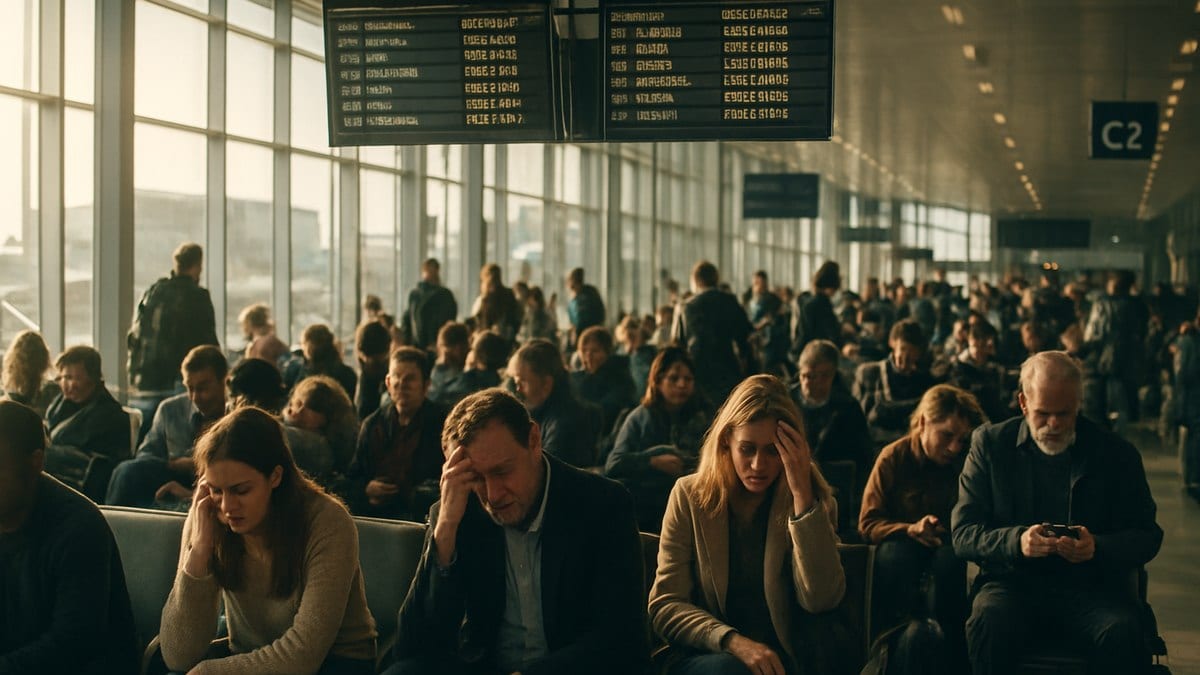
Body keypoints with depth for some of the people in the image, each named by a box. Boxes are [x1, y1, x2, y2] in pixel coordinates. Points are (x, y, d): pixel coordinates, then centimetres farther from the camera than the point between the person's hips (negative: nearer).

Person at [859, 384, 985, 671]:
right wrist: (910, 529, -24)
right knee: (895, 555, -36)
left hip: (949, 544, 1)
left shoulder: (968, 461, -5)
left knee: (951, 559, -35)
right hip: (903, 542, -1)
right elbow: (868, 524, -7)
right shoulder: (893, 457, -9)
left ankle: (952, 656, -25)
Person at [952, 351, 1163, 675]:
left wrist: (1097, 548, -15)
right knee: (989, 623, -34)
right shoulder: (990, 444, 6)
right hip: (1014, 584, 0)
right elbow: (963, 533, 2)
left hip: (1090, 587, 0)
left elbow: (1147, 536, 7)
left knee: (1123, 635, -32)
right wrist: (1016, 540, -20)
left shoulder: (1117, 453, 7)